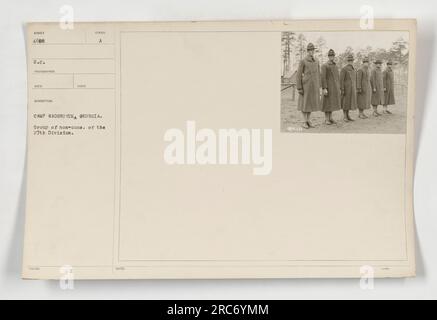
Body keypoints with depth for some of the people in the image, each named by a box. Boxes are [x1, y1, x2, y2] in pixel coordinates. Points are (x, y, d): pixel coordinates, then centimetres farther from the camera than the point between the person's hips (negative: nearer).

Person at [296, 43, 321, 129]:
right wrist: (299, 88, -14)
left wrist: (318, 87, 12)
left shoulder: (316, 61, 10)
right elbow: (298, 75, -9)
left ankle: (308, 120, 18)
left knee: (311, 103, 9)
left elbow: (318, 74, 15)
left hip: (314, 86, 6)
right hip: (306, 85, -5)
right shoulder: (302, 61, -8)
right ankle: (304, 121, 9)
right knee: (304, 103, 0)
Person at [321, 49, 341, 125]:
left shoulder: (335, 66, 15)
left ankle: (330, 118, 15)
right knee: (327, 103, -4)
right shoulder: (324, 66, -8)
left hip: (335, 88, 7)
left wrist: (338, 88, 14)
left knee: (332, 103, 8)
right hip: (328, 88, -7)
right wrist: (324, 89, -21)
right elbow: (323, 78, -14)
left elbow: (337, 78, 18)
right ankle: (326, 119, 2)